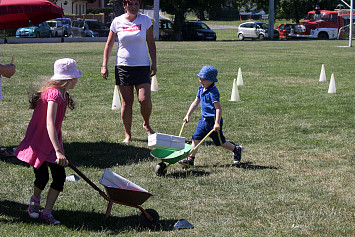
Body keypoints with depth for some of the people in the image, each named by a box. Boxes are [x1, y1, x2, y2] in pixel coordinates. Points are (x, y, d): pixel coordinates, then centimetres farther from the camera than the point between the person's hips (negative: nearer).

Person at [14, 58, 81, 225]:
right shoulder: (53, 94, -26)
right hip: (38, 142, -8)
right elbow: (50, 124, -36)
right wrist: (58, 151, -43)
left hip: (52, 142, 8)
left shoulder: (63, 95, 4)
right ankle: (35, 199, 29)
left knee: (60, 177, -3)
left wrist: (59, 147, 21)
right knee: (42, 178, -6)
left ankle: (47, 213, 6)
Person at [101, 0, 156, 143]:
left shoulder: (145, 20, 2)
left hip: (142, 66, 0)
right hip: (123, 66, 0)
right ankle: (127, 134, 12)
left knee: (145, 100, -12)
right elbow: (109, 45, 9)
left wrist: (154, 63, 2)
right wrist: (104, 65, 4)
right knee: (127, 103, 1)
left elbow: (151, 43, 8)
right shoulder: (117, 22, 2)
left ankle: (146, 125, 16)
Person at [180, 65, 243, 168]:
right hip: (204, 120, 8)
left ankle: (236, 149, 30)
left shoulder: (213, 92, -21)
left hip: (213, 120, -8)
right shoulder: (201, 89, 6)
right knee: (196, 138, 0)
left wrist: (217, 123, -27)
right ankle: (190, 160, 1)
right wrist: (188, 115, 11)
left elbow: (218, 108, -23)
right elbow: (195, 103, 15)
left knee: (220, 142, 6)